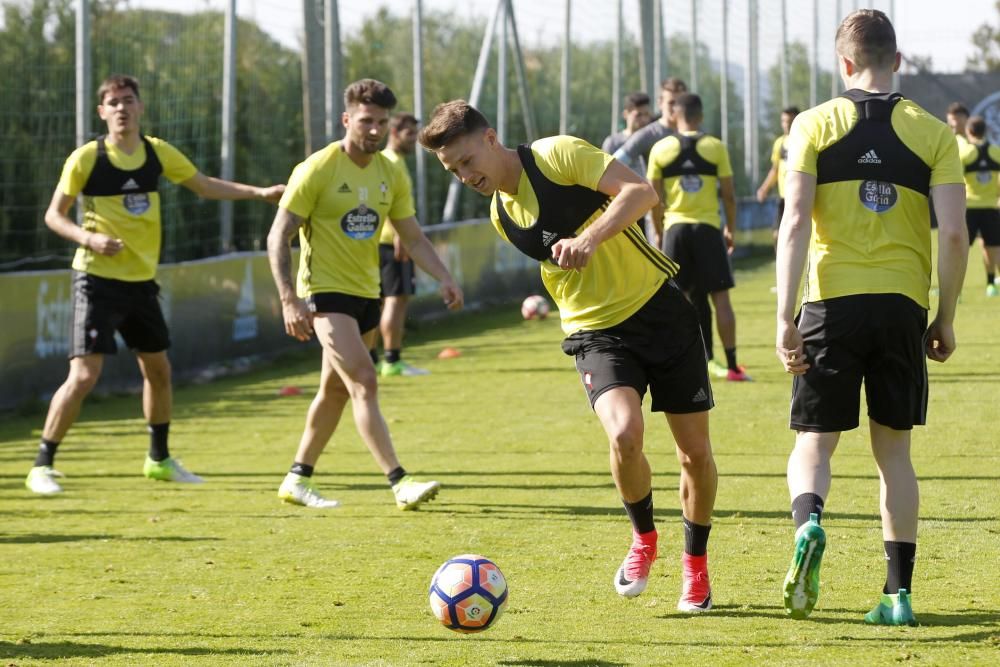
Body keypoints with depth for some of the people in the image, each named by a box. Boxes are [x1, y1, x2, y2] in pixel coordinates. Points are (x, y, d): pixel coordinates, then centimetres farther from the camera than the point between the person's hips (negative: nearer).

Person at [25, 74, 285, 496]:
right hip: (97, 278, -6)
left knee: (158, 369, 15)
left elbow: (206, 187, 16)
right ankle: (42, 466, -6)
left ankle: (159, 459, 33)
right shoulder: (86, 158, -11)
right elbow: (54, 215, -5)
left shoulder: (157, 153, 3)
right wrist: (89, 238, -23)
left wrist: (260, 192, 7)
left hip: (141, 280, 6)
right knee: (84, 375, -15)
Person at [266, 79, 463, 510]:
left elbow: (412, 237, 12)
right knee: (364, 381, -18)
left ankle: (298, 480, 27)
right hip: (326, 292, -7)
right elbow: (278, 237, -12)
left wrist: (444, 279, -4)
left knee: (336, 390, 14)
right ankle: (400, 483, -23)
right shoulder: (318, 170, -12)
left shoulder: (391, 175, 6)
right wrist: (289, 300, -21)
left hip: (366, 294, 7)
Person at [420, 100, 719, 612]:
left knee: (696, 454, 3)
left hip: (659, 307, -3)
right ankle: (643, 538, 2)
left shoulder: (559, 156, -13)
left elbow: (640, 191, -24)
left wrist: (590, 239, -37)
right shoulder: (501, 215, 7)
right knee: (625, 434, -25)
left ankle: (696, 563, 27)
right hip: (596, 333, 3)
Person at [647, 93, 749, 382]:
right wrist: (730, 228, 13)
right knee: (720, 297, 3)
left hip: (675, 227, 1)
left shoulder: (661, 149, 1)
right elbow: (728, 195, 0)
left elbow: (654, 198, 2)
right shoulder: (716, 147, -2)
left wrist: (659, 231, 15)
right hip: (708, 228, -1)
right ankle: (732, 366, 2)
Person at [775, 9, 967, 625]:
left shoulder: (815, 125, 1)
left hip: (831, 302, -1)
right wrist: (945, 320, 7)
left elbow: (795, 223, -8)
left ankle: (808, 522, -25)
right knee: (893, 450, 11)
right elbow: (953, 234, -4)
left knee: (815, 442, 7)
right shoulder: (933, 134, 4)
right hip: (903, 304, 1)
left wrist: (785, 318, -8)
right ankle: (899, 593, 8)